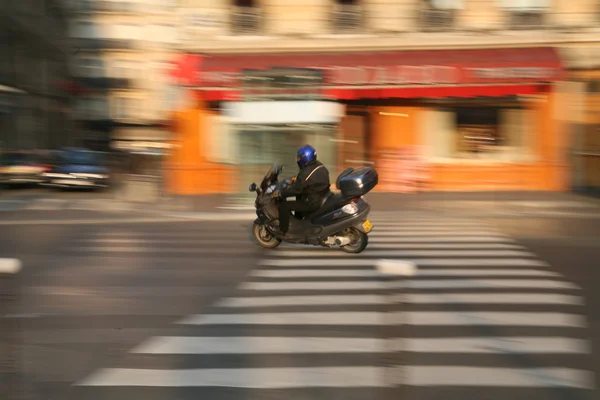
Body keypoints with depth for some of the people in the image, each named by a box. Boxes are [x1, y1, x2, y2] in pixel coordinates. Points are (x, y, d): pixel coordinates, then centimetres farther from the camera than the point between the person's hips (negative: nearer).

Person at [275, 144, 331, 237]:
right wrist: (297, 180, 20)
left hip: (312, 203, -9)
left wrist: (281, 193, -9)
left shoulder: (305, 173, -26)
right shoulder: (320, 165, 1)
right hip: (323, 197, 9)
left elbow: (295, 189, -20)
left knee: (284, 206, -6)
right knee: (299, 196, 35)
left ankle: (283, 231, 4)